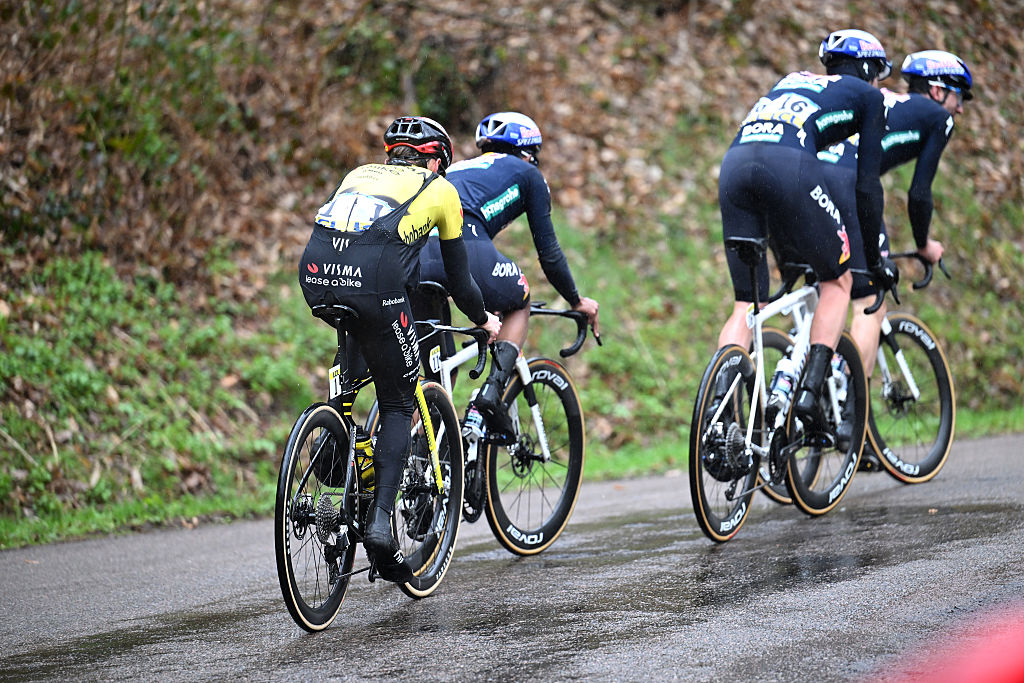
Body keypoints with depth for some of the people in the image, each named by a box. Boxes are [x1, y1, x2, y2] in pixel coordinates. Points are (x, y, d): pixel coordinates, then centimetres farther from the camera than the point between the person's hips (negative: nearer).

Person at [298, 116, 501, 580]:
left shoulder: (360, 174, 34)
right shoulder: (440, 189, 23)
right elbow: (458, 275, 28)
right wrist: (483, 320, 45)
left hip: (316, 275, 4)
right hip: (375, 280, -4)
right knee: (398, 405, 9)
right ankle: (380, 520, -5)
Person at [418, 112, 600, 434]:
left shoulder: (457, 169, 39)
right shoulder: (526, 173, 25)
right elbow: (548, 252, 23)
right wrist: (577, 301, 38)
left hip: (413, 250, 5)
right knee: (519, 303, 26)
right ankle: (494, 387, 6)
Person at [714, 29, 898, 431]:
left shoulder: (792, 81, 40)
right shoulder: (867, 96, 24)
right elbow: (867, 184, 18)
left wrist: (792, 247, 49)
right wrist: (875, 258, 28)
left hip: (733, 164, 5)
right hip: (788, 167, -5)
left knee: (747, 303, 11)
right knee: (838, 278, 16)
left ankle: (718, 400, -8)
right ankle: (809, 393, 1)